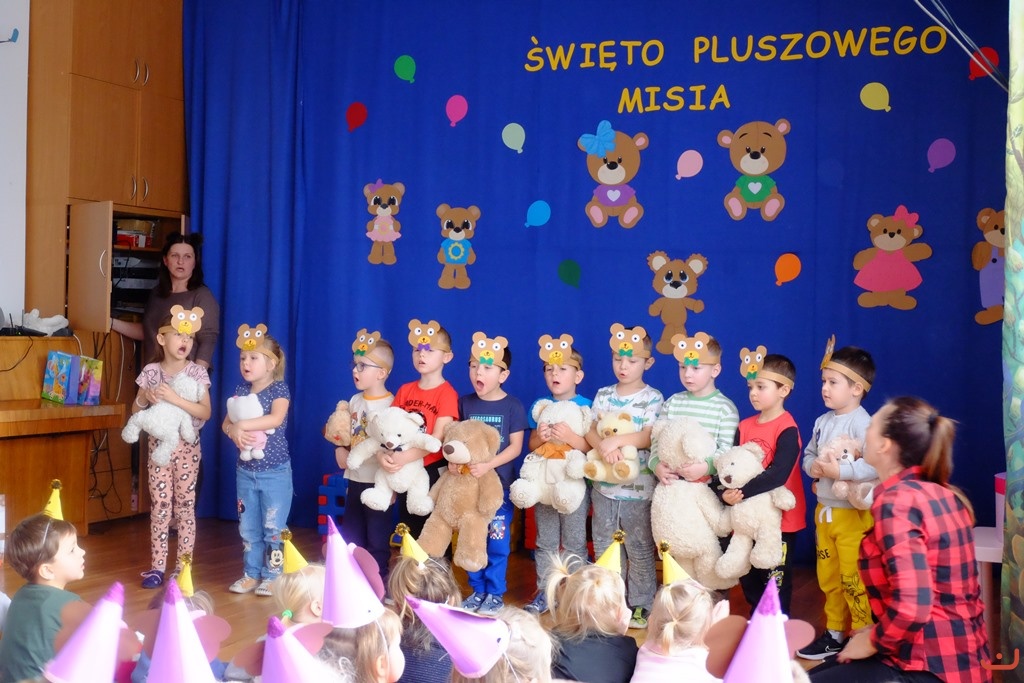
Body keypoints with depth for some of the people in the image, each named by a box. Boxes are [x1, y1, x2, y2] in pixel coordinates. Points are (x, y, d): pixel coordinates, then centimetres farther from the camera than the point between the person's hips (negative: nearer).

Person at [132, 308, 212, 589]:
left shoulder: (197, 372, -6)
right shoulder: (151, 371, 1)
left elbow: (205, 412, -14)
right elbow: (135, 410, 7)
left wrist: (175, 399, -24)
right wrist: (145, 397, -14)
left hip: (187, 446, -2)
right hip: (159, 445, 2)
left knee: (184, 506, 3)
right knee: (159, 505, 5)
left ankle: (182, 567, 11)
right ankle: (157, 566, 12)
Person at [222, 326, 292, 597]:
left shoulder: (279, 389, -10)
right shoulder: (241, 390, 6)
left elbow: (276, 418, -27)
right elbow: (226, 422, 3)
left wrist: (242, 425, -24)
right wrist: (234, 431, -20)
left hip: (275, 472, -6)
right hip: (245, 471, 6)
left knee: (273, 526, 0)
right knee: (248, 527, 13)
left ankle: (272, 576, 11)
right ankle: (252, 574, 24)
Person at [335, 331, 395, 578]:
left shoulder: (391, 404, -14)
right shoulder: (355, 401, 8)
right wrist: (340, 451, -2)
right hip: (354, 479, 7)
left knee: (377, 539, 3)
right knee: (350, 536, 15)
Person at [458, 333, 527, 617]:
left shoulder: (513, 406, -7)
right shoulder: (465, 403, 3)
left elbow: (515, 447, -9)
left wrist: (488, 465, -21)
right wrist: (455, 459, -14)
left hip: (499, 483, -3)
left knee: (497, 541, 3)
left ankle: (495, 594, 15)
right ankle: (478, 590, 24)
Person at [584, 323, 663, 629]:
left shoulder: (652, 398, -5)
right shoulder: (603, 394, 7)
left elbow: (650, 437, -14)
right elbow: (590, 430, -1)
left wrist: (616, 440, -26)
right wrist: (603, 446, -22)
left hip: (637, 487, -4)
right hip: (603, 483, 4)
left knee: (639, 549, 4)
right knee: (603, 547, 13)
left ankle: (641, 606, 16)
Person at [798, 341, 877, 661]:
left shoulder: (862, 423, -18)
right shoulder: (823, 422, 7)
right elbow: (808, 453, 16)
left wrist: (840, 471, -28)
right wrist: (812, 466, -5)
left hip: (853, 513, -8)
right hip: (824, 511, 8)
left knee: (854, 580, -2)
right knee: (828, 578, 17)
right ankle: (835, 633, 31)